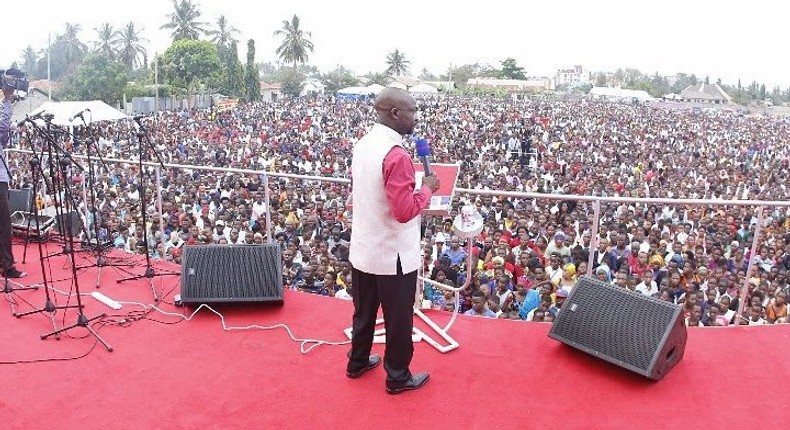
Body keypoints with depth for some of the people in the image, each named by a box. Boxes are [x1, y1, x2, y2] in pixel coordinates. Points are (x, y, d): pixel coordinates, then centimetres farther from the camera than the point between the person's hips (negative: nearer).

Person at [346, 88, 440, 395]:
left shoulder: (362, 145, 3)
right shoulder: (395, 155, -25)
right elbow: (406, 211, -27)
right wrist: (427, 189, -12)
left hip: (363, 249, 8)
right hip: (392, 255, -8)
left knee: (364, 311, 23)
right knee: (398, 318, 11)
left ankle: (357, 362, 41)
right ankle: (398, 378, 28)